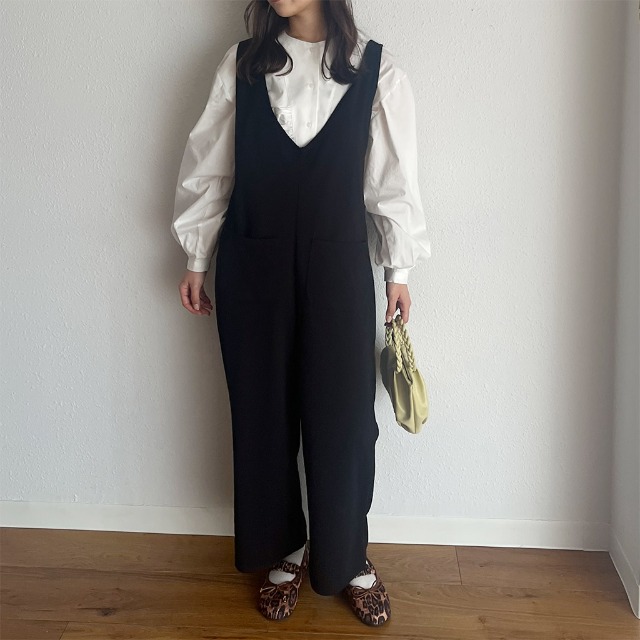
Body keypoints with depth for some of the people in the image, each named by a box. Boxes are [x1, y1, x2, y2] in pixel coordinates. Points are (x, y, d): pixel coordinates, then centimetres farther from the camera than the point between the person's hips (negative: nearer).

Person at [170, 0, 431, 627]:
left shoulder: (375, 69, -1)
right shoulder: (241, 63, 4)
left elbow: (394, 176, 2)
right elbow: (207, 164, 8)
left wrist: (398, 270, 4)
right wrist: (196, 259, 9)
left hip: (338, 266, -1)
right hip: (253, 264, 2)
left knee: (342, 415, 3)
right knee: (263, 412, 9)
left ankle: (347, 557, 25)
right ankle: (284, 550, 29)